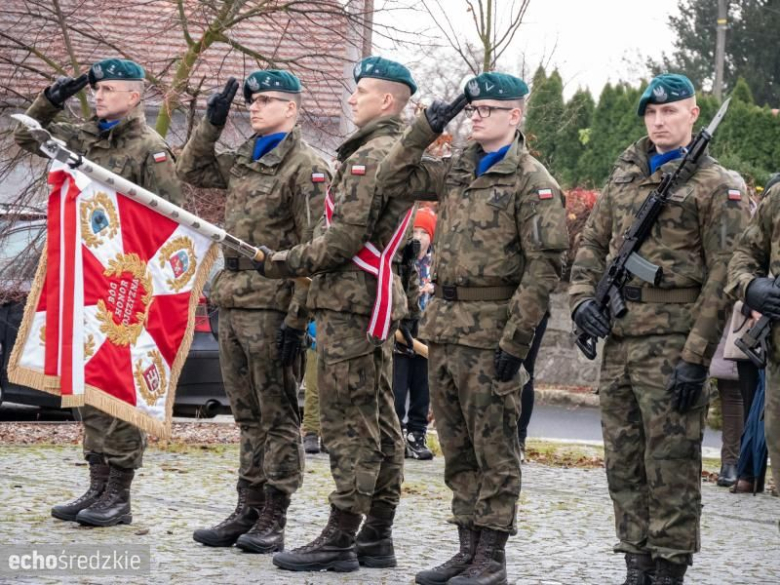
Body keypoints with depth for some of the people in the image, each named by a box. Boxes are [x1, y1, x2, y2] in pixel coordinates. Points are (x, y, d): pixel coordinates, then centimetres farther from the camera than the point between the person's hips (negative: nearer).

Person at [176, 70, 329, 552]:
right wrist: (213, 123, 13)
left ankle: (273, 521, 4)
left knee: (278, 416, 0)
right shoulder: (243, 159, 14)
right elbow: (192, 170, 29)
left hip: (272, 307, -8)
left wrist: (297, 317, -19)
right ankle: (248, 512, 19)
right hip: (233, 301, 8)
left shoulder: (305, 166, -10)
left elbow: (315, 250, -15)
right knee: (249, 415, 13)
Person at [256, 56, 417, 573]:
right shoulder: (398, 154, 18)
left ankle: (340, 539, -7)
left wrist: (283, 263, -7)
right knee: (378, 419, 10)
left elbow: (343, 240, -19)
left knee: (349, 421, -9)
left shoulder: (370, 156, -14)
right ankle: (377, 536, 15)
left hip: (350, 302, -10)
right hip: (376, 298, 10)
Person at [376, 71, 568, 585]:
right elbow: (394, 179, 21)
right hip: (445, 327, 7)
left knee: (494, 450, 0)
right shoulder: (458, 172, 14)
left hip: (490, 331, -7)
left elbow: (545, 266, -13)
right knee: (458, 448, 12)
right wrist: (424, 131, 8)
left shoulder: (532, 181, -7)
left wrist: (515, 342, -17)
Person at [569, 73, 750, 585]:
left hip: (671, 343, -6)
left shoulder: (715, 185, -4)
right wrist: (583, 297, 0)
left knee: (671, 465, -5)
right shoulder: (624, 177, 16)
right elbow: (592, 244, 21)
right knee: (624, 463, 10)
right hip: (619, 341, 7)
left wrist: (696, 358, -16)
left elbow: (722, 276, -9)